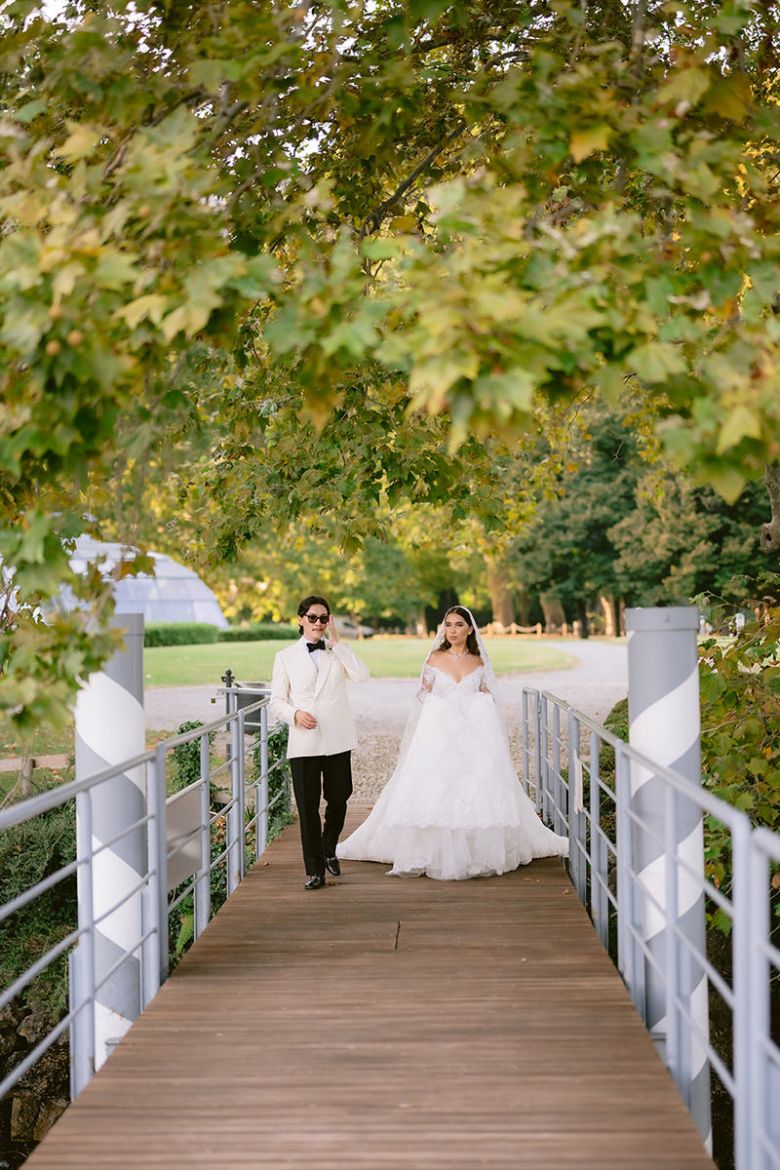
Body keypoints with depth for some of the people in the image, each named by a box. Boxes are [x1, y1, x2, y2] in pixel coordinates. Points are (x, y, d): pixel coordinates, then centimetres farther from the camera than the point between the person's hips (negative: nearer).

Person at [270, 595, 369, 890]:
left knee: (338, 800, 10)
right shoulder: (286, 657, 6)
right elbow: (277, 701, 6)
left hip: (338, 740, 1)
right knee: (308, 807, 0)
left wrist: (336, 641, -8)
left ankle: (328, 850, 36)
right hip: (303, 742, -1)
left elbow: (361, 675, -10)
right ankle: (314, 870, 10)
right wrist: (295, 714, -15)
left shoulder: (337, 652, 9)